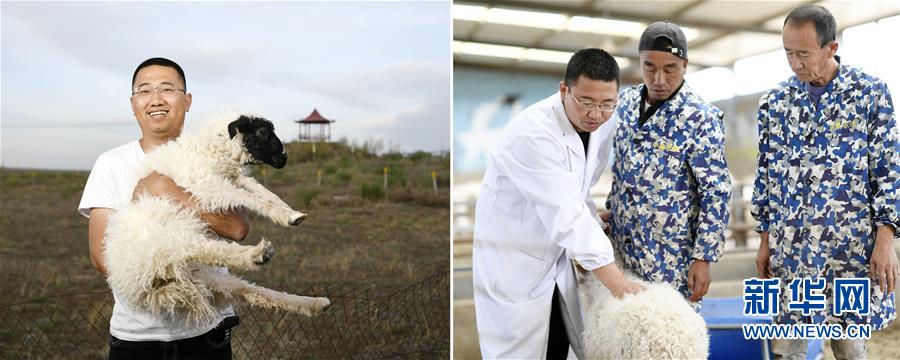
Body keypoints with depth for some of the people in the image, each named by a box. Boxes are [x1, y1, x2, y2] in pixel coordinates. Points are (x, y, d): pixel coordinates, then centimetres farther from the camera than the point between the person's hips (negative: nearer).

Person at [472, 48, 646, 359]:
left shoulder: (603, 124, -5)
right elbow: (565, 212, -33)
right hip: (513, 263, -7)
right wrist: (619, 284, -33)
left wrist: (591, 246, -4)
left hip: (556, 258, 7)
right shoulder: (531, 133, -28)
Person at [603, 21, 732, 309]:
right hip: (623, 246, 6)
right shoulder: (626, 102, 3)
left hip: (671, 255, -5)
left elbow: (716, 194, -14)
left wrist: (703, 257, -15)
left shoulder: (700, 118, -15)